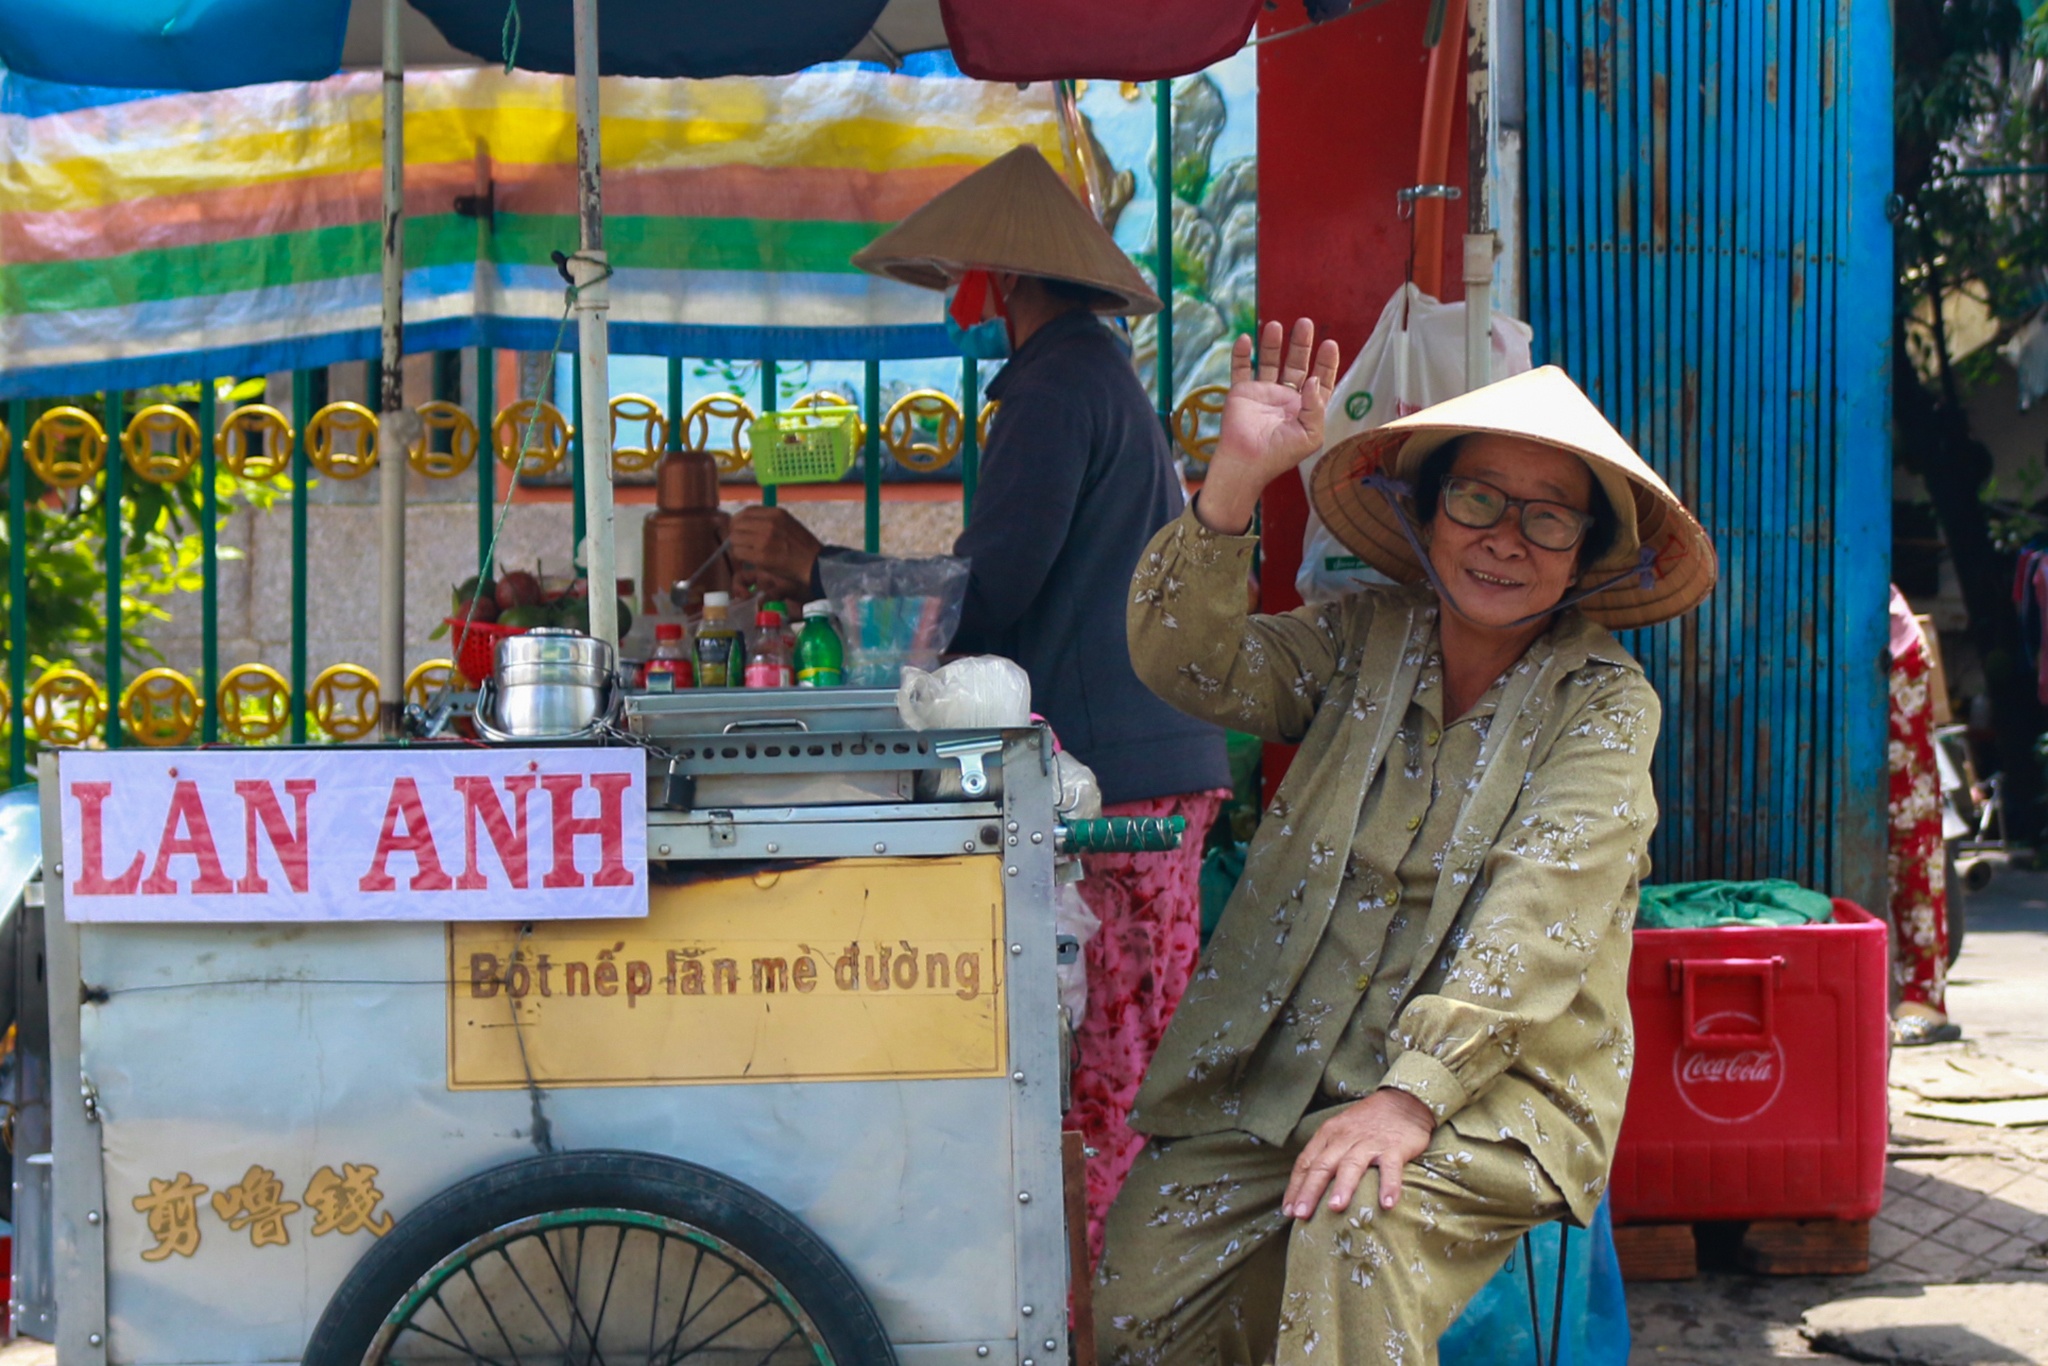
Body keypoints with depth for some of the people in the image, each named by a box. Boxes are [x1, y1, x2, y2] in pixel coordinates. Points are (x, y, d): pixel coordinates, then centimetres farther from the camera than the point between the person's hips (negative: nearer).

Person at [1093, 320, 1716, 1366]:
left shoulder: (1603, 701, -1)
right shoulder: (1362, 640, 9)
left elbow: (1539, 915, -15)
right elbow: (1189, 664, -6)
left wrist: (1412, 1095, -27)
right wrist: (1237, 475, -20)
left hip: (1496, 1086, -3)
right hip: (1283, 1072, 3)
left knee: (1355, 1235, -33)